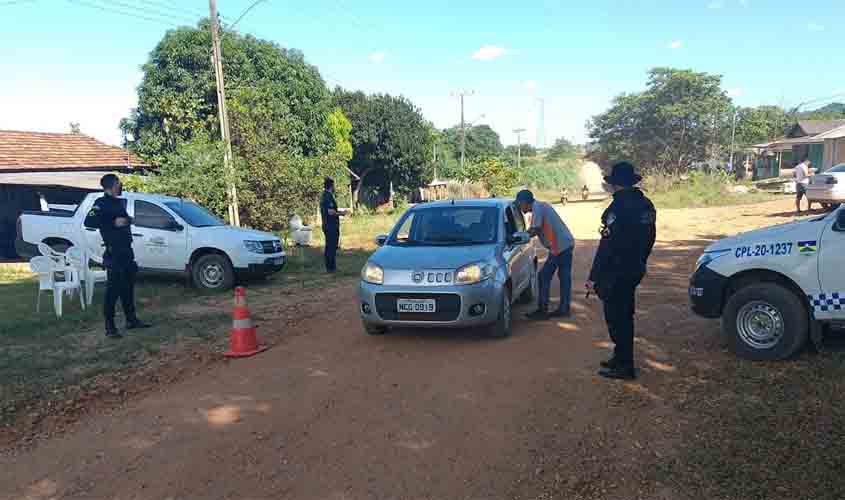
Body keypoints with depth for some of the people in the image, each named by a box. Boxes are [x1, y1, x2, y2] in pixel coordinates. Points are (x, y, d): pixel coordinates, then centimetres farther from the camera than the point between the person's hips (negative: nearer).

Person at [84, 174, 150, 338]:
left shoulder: (119, 202, 16)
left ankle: (131, 320, 27)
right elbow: (89, 222, -22)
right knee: (113, 289, -5)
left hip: (126, 251, 9)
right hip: (114, 252, -9)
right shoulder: (102, 203, -9)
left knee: (128, 287, 16)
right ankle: (110, 327, 1)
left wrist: (128, 220, 11)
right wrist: (114, 222, -23)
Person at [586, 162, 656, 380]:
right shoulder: (646, 205, 7)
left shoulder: (618, 207, -21)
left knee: (616, 318, 1)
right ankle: (621, 358, 31)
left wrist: (593, 277, -18)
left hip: (616, 272, -9)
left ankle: (624, 366, 9)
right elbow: (649, 239, 15)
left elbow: (607, 245, -22)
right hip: (635, 270, 9)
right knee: (624, 315, 19)